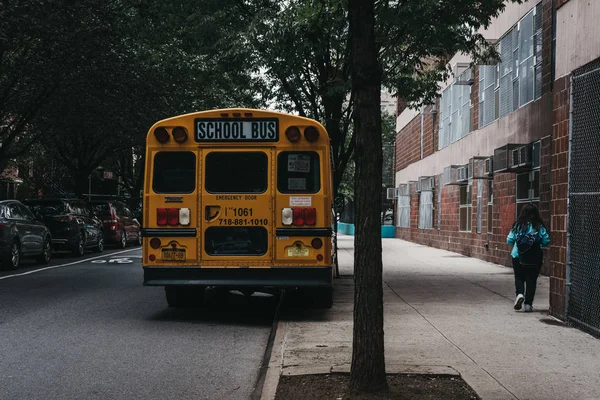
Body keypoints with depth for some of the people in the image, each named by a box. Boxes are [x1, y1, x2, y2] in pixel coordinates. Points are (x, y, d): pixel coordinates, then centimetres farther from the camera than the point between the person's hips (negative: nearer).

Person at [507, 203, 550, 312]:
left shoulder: (518, 225, -6)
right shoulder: (539, 227, -7)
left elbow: (509, 240, -4)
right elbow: (546, 241, -6)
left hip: (518, 257, 0)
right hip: (535, 259, 0)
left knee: (519, 278, 17)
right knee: (531, 280, 10)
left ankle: (520, 293, -10)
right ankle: (528, 304, 10)